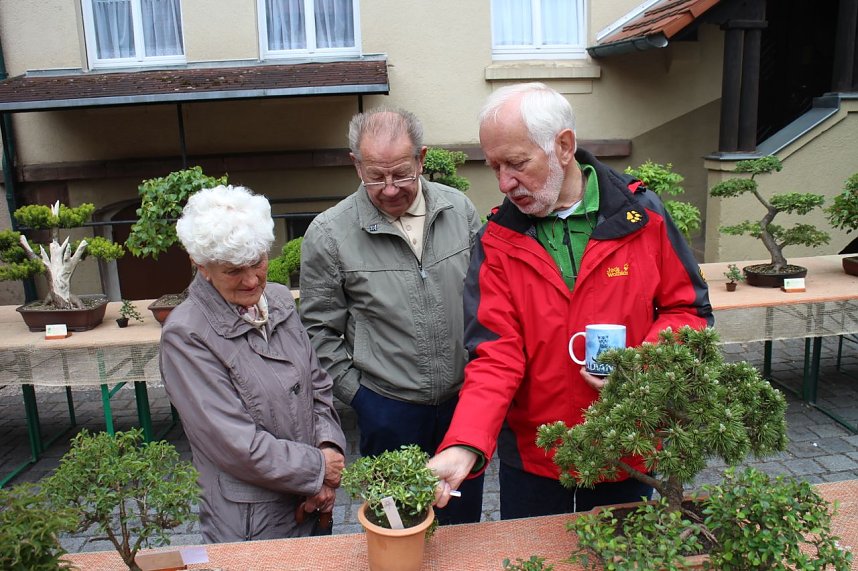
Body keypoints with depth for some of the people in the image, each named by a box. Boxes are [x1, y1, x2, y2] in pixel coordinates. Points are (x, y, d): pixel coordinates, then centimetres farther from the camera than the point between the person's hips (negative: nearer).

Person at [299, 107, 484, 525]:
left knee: (464, 521, 22)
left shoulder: (459, 209, -3)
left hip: (464, 396, 3)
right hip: (388, 408, -3)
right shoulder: (328, 233, -12)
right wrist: (355, 390, -4)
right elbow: (320, 330, -4)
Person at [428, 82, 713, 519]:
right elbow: (495, 356, -16)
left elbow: (688, 309, -2)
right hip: (531, 455, 0)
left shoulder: (642, 214, -9)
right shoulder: (497, 241, -10)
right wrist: (464, 447, -29)